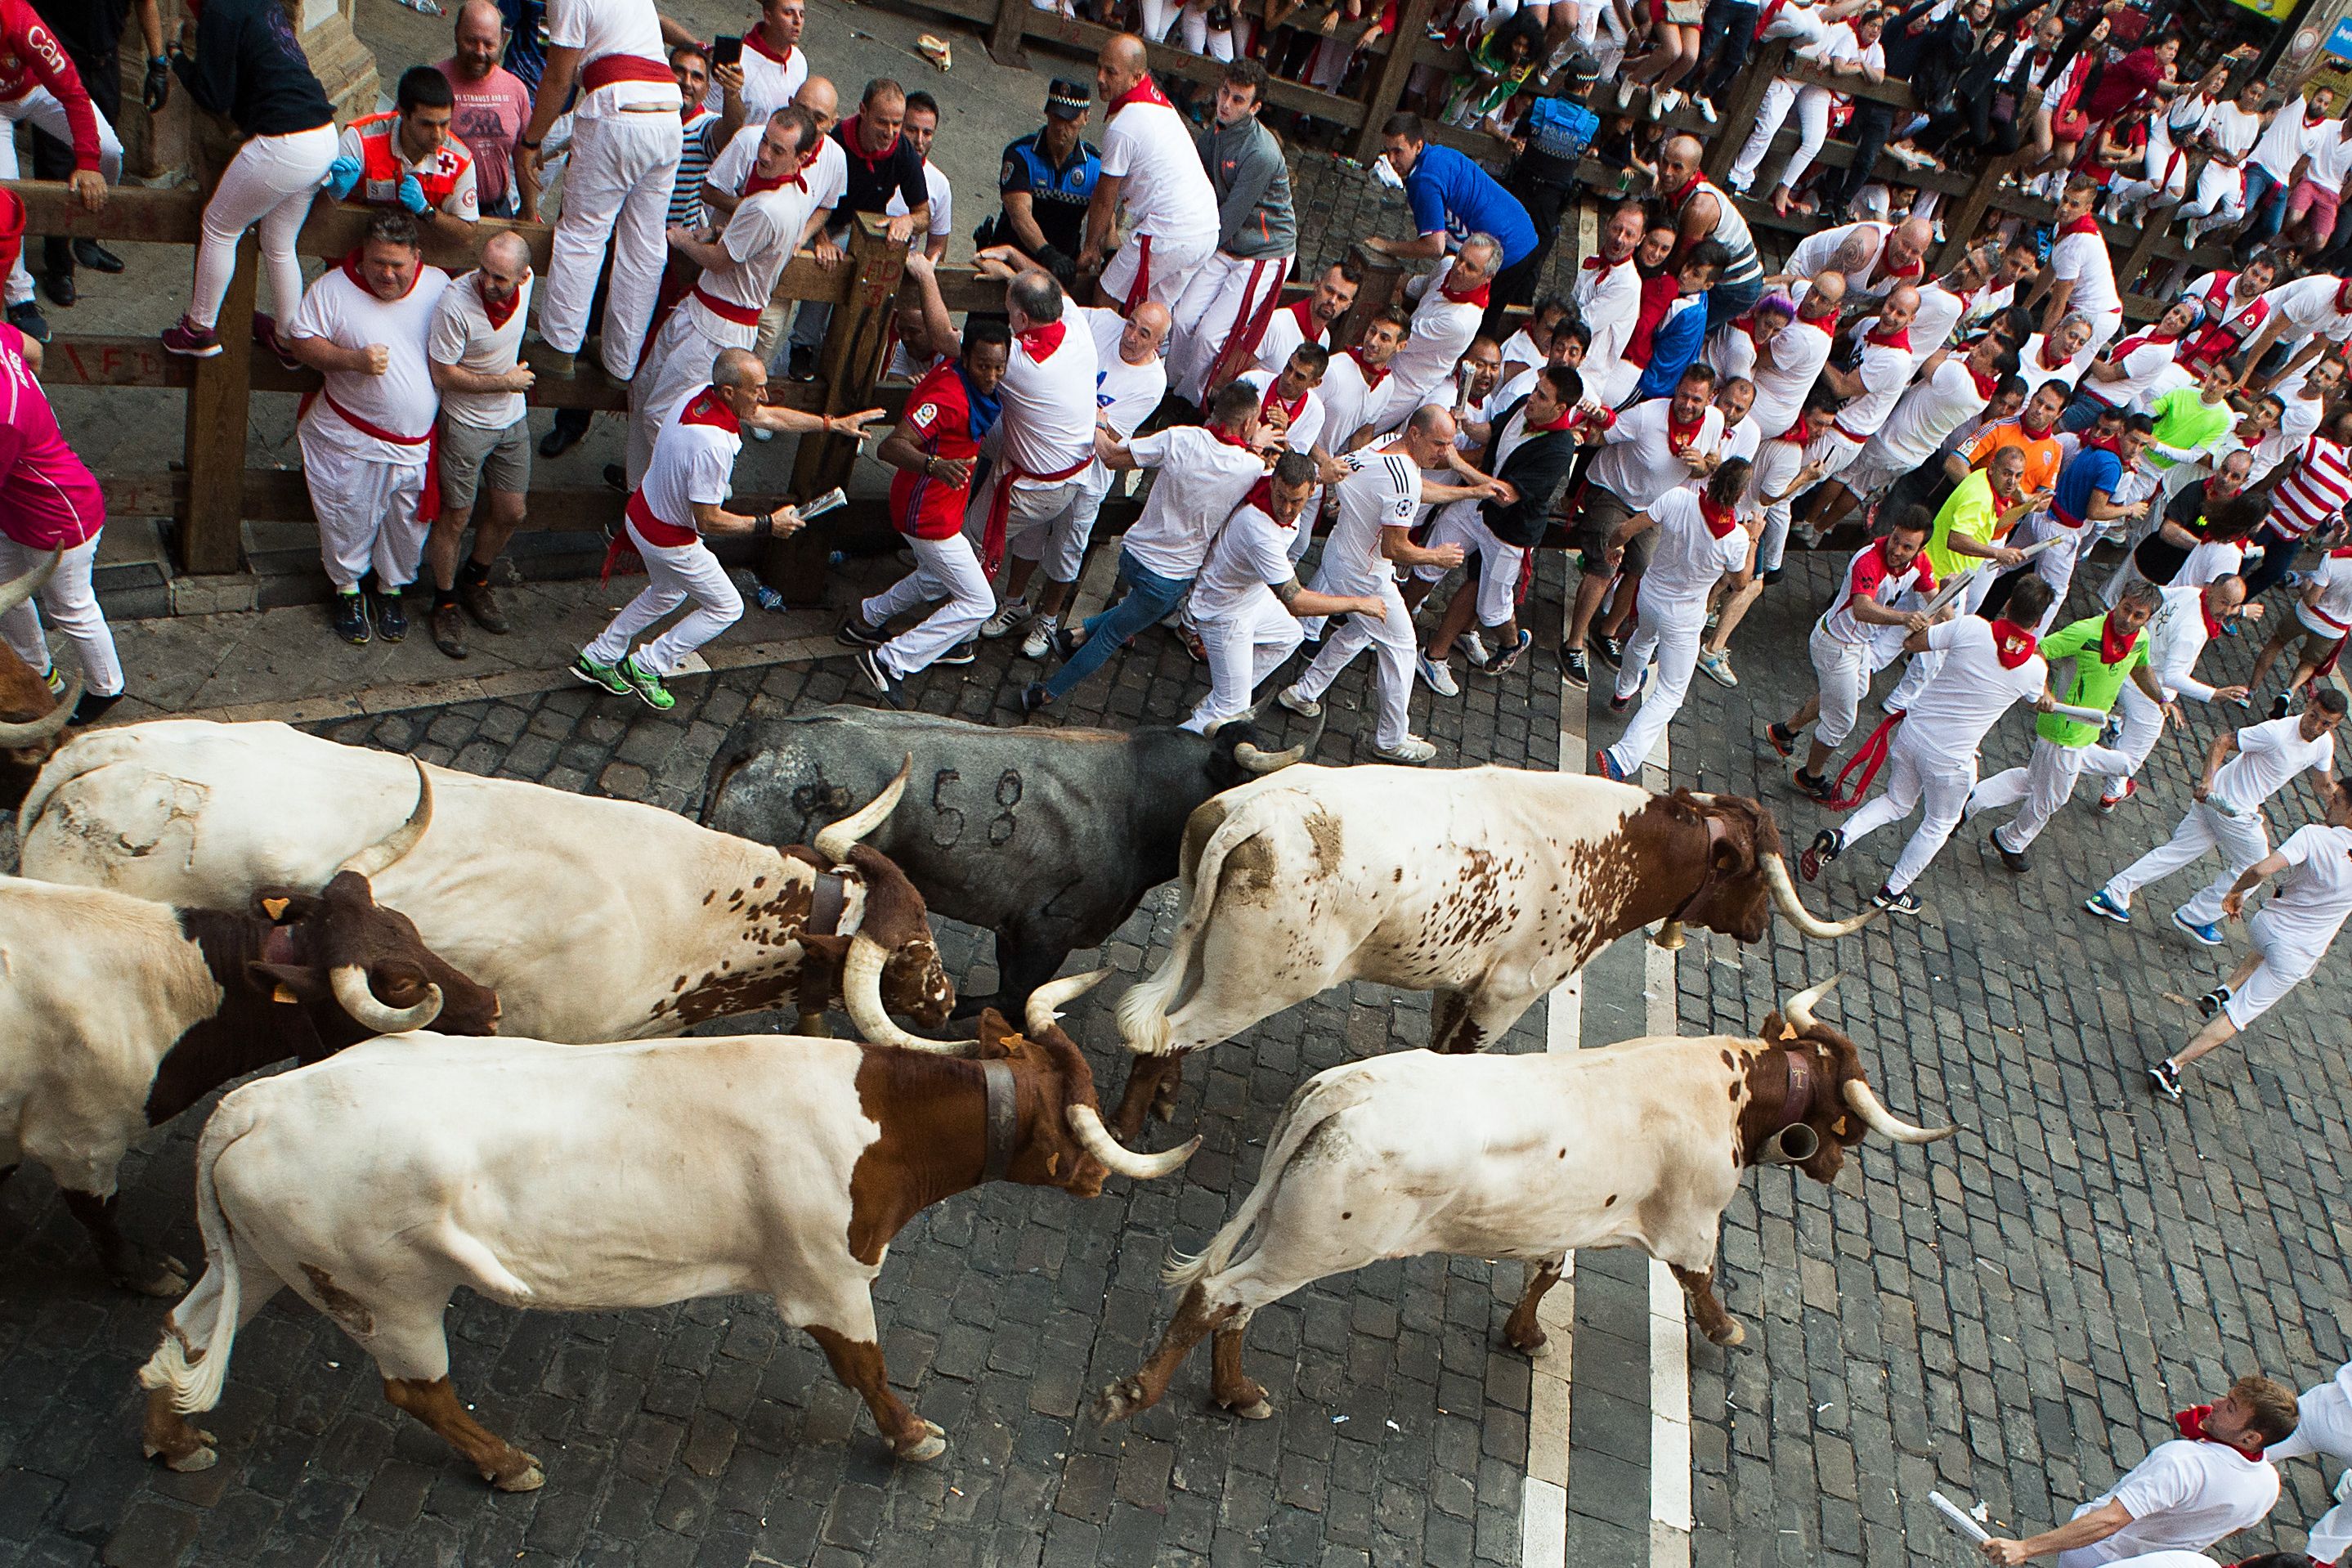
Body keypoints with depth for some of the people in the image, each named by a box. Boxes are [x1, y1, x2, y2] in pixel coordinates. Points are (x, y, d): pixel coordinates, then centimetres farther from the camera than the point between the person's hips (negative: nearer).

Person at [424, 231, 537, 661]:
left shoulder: (526, 282, -10)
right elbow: (443, 373, -21)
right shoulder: (456, 302, -29)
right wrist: (506, 382, -17)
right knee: (455, 517, 5)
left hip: (512, 420, 6)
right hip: (466, 424, -6)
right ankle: (445, 603, 25)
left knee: (510, 513, 15)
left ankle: (475, 579, 40)